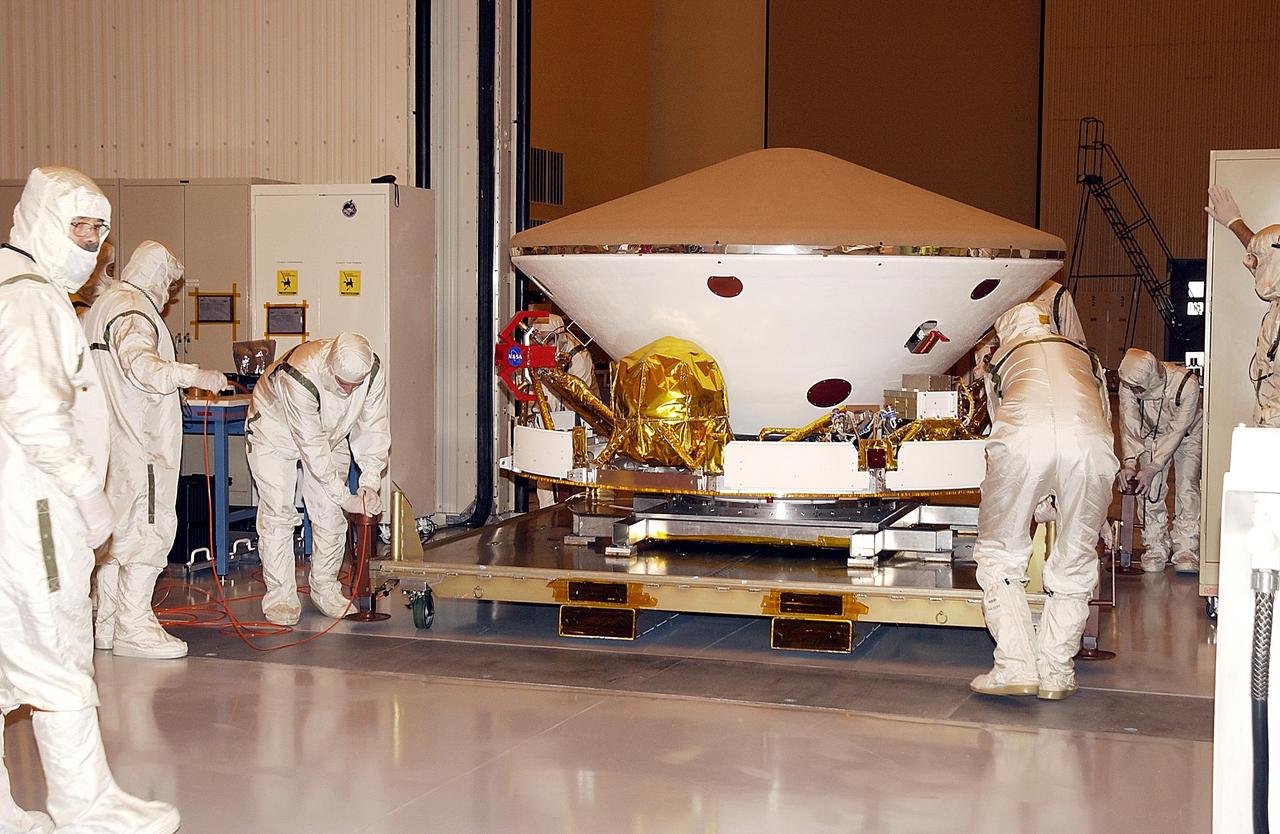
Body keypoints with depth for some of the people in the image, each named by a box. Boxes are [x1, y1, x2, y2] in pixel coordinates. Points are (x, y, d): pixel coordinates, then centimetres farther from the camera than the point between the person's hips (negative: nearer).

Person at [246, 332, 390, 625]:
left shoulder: (373, 371, -26)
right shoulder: (299, 378, -41)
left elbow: (373, 428, -18)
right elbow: (312, 447, -36)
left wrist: (369, 484, -27)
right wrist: (346, 497, -33)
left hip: (329, 435, 5)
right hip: (276, 432, -5)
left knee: (330, 515, 1)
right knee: (278, 513, -11)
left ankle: (325, 589, 15)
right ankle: (280, 595, -4)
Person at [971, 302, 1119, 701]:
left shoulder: (1002, 358, 35)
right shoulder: (1083, 354, 39)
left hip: (1022, 439, -1)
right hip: (1087, 442, 2)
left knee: (1000, 556, 12)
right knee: (1075, 564, 14)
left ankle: (1016, 665, 2)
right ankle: (1055, 673, 13)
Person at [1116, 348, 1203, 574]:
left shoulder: (1187, 383, -38)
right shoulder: (1129, 384, -28)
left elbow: (1177, 431, -34)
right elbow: (1129, 424, -25)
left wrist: (1150, 470, -36)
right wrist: (1130, 462, -40)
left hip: (1187, 434, -3)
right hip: (1153, 434, 3)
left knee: (1187, 487, -14)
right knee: (1152, 490, -8)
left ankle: (1186, 550, -11)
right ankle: (1155, 549, 0)